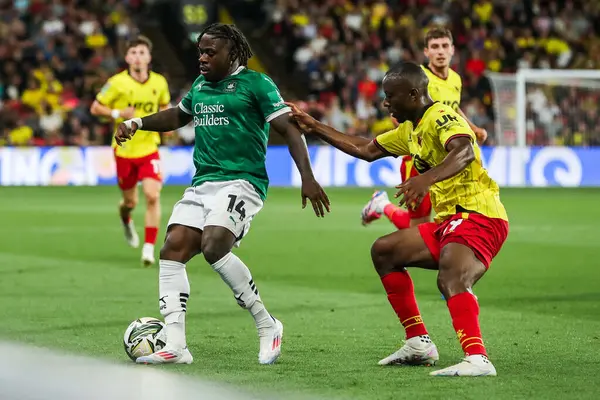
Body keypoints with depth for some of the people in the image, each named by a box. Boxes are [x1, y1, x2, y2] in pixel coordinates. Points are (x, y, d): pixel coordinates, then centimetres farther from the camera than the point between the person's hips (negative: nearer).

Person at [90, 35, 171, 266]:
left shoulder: (159, 82, -2)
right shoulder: (117, 83, -11)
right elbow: (95, 108, -4)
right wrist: (119, 113, -19)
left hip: (149, 149, 1)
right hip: (124, 149, -1)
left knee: (153, 196, -17)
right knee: (130, 201, 10)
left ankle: (149, 248, -9)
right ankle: (125, 217, 50)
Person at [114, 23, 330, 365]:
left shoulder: (255, 83, -4)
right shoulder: (200, 86, 18)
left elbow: (289, 129, -8)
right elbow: (178, 116, 38)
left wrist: (307, 178, -18)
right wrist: (137, 124, 25)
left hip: (242, 181, -7)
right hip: (202, 183, 7)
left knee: (214, 246, -28)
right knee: (172, 250, -9)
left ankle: (268, 326, -12)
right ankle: (176, 346, -9)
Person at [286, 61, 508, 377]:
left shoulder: (441, 117, -13)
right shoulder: (410, 130, 18)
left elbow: (465, 151, -34)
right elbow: (366, 150, 30)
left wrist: (428, 179, -50)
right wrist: (313, 127, 29)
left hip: (477, 214, -10)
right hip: (449, 220, 10)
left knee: (451, 280, -34)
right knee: (384, 251, 17)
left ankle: (477, 359, -47)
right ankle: (419, 343, 15)